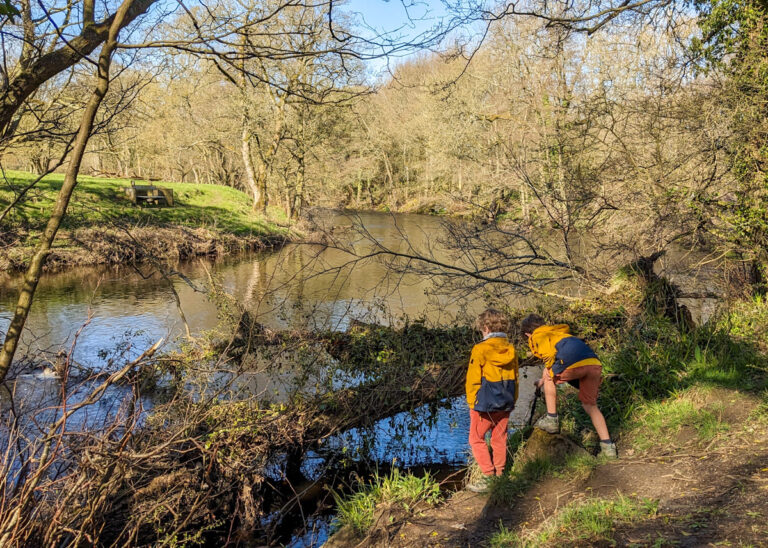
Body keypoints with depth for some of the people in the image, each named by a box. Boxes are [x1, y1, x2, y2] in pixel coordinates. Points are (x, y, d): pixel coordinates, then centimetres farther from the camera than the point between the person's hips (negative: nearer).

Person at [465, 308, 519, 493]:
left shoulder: (481, 349, -15)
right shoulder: (510, 349, 3)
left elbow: (473, 379, -12)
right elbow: (515, 377, 10)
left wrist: (472, 402, -1)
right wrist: (512, 401, 18)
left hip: (485, 403, -6)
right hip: (505, 403, 6)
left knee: (477, 439, 6)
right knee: (499, 439, 14)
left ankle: (488, 476, 1)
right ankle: (499, 476, 20)